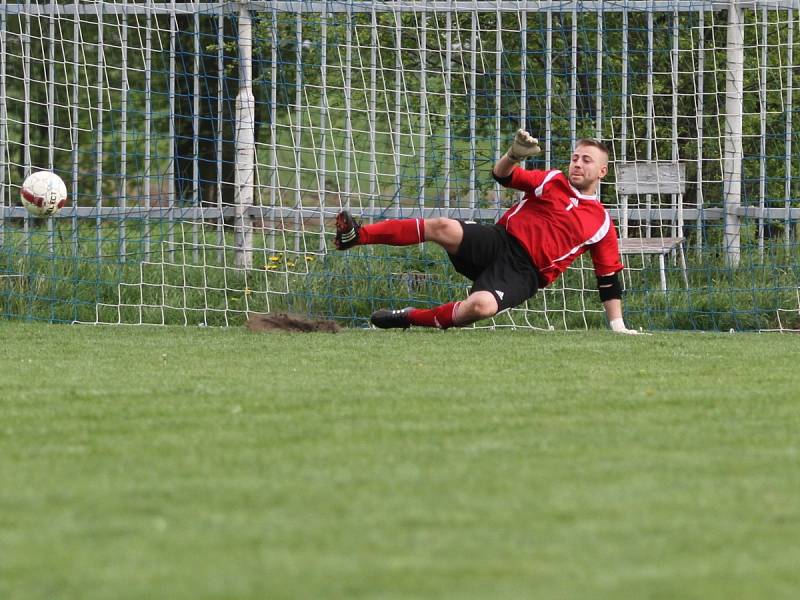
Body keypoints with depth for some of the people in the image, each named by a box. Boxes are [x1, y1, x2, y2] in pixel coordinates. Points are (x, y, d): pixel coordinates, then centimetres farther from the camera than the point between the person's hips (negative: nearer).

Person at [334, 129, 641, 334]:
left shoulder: (601, 223, 11)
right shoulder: (552, 182, 13)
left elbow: (608, 279, 15)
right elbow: (502, 176, 2)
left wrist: (617, 325, 8)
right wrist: (514, 155, -22)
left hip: (523, 271, -2)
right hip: (499, 242, 2)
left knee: (482, 305, -35)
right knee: (443, 227, -29)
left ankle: (409, 317, -13)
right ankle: (356, 236, -32)